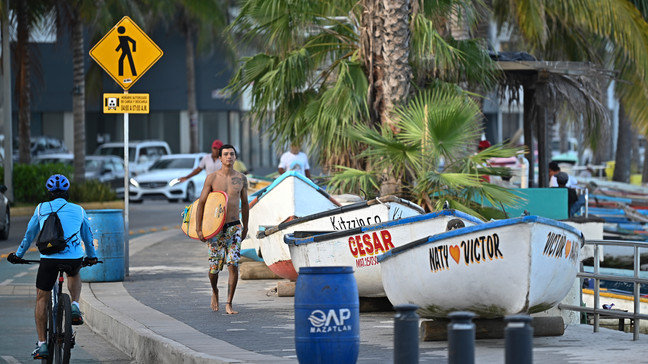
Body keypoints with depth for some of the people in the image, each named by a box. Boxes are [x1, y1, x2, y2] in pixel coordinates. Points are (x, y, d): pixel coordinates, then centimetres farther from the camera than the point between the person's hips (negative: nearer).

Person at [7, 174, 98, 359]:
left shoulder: (41, 209, 13)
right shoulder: (79, 210, 15)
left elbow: (29, 234, 22)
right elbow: (88, 237, 28)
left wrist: (18, 254, 37)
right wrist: (92, 256, 46)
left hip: (49, 258, -1)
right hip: (74, 258, 1)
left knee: (41, 299, 13)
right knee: (74, 275, 37)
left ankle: (42, 344, 9)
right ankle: (75, 306, 12)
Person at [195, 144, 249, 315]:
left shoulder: (241, 178, 6)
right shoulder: (212, 178, -2)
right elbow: (201, 202, -1)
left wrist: (245, 227, 19)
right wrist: (198, 228, -6)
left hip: (234, 227, 1)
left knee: (233, 265, -9)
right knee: (215, 267, 4)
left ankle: (229, 304, -3)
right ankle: (214, 291, 36)